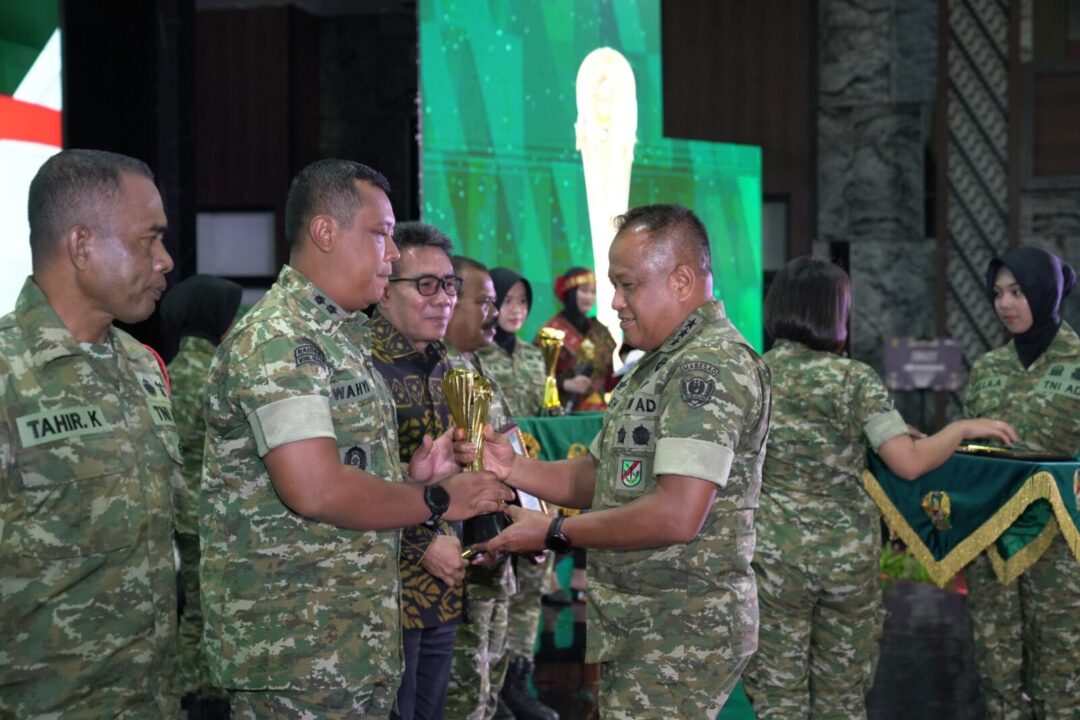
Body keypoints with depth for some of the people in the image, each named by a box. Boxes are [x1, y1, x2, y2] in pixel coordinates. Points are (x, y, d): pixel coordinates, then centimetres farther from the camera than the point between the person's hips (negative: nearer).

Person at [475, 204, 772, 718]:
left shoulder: (713, 365, -16)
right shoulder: (656, 366, 18)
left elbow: (677, 516, -25)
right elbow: (597, 477, 19)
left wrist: (553, 533, -16)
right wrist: (513, 468, 2)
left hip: (682, 635, -9)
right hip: (634, 628, 9)